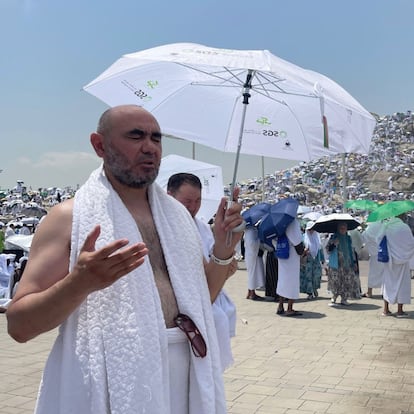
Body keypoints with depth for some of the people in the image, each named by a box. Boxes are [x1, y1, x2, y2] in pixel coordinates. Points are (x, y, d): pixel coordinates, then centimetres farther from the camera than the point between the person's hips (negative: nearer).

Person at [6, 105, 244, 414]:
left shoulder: (176, 213, 7)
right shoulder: (70, 217, -8)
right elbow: (19, 325, -11)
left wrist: (223, 251, -3)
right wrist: (80, 282, -27)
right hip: (109, 383, -5)